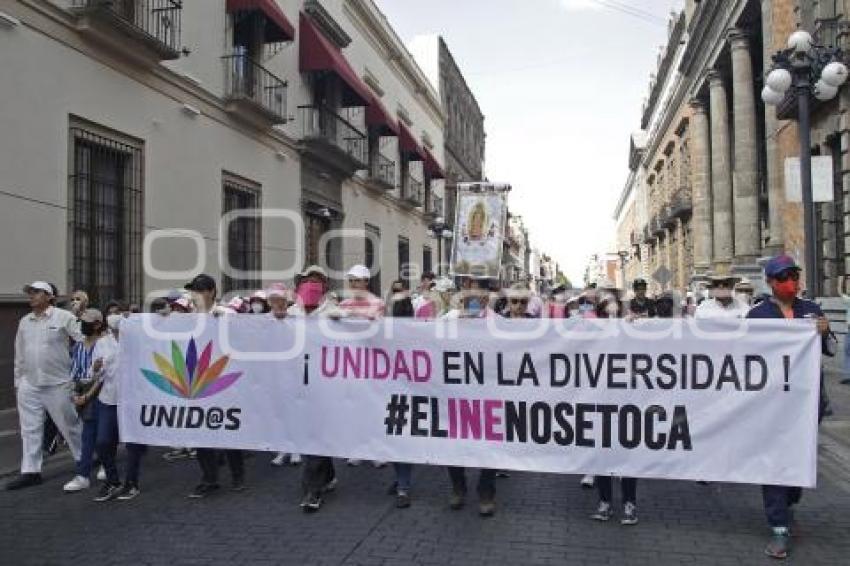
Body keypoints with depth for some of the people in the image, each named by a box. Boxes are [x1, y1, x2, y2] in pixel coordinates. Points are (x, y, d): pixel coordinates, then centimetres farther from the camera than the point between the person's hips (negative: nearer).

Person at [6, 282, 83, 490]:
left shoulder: (64, 317, -7)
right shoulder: (24, 322, 11)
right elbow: (20, 354, 16)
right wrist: (18, 381, 15)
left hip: (58, 384, -5)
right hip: (29, 385, 5)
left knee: (70, 425, 5)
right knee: (30, 429, 7)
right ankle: (30, 471, 15)